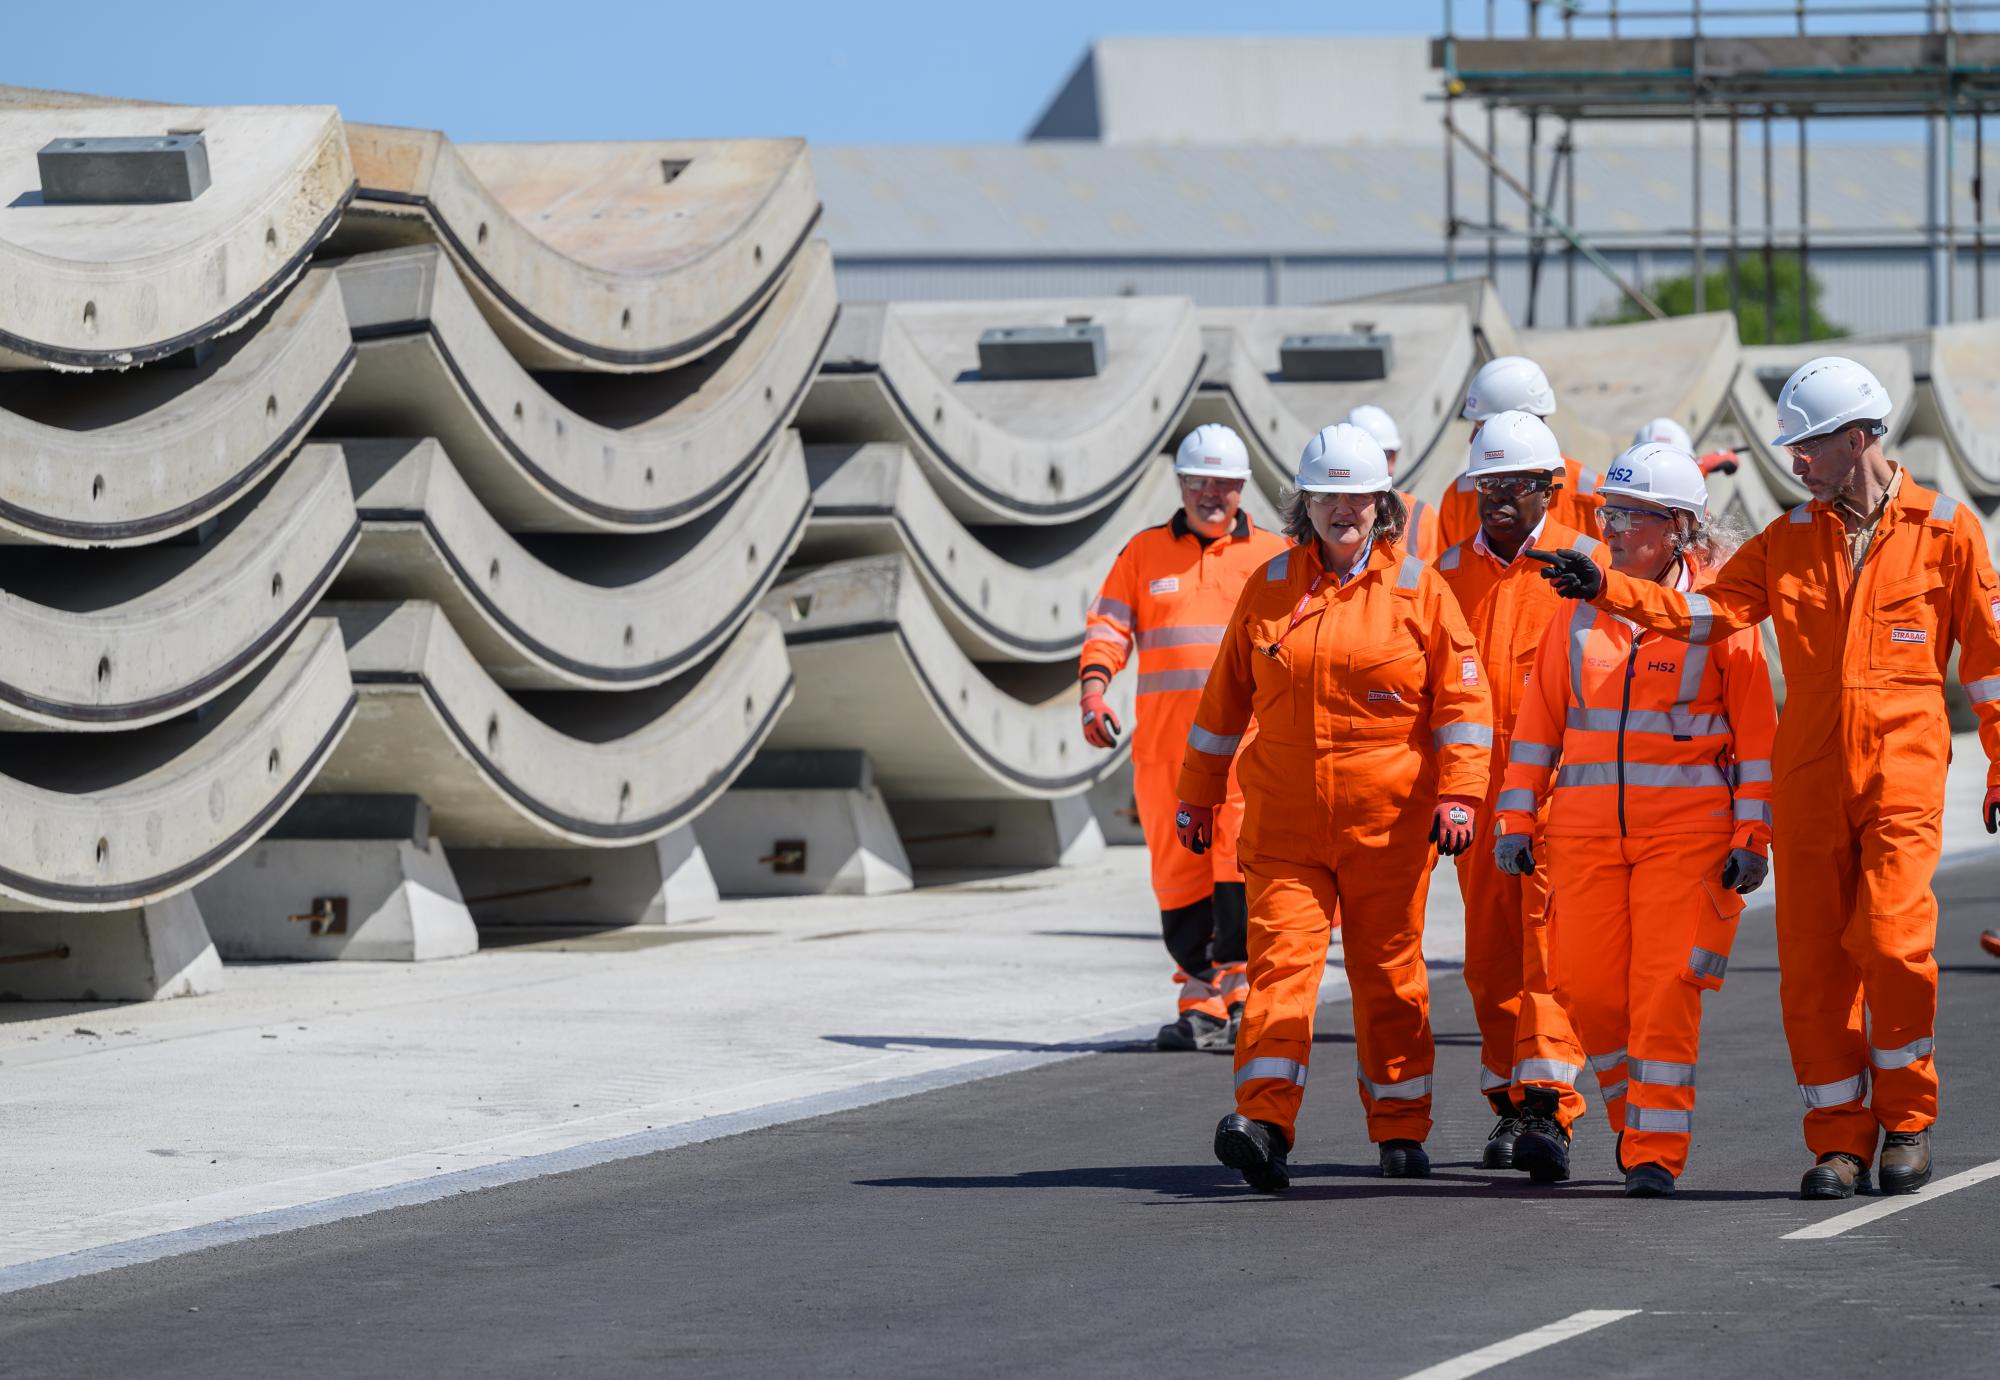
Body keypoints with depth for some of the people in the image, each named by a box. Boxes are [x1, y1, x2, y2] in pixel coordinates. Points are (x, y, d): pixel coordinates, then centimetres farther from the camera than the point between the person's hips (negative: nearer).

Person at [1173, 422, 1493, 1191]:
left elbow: (1461, 697, 0)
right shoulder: (1271, 586, 8)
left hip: (1387, 819, -1)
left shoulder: (1416, 588, 1)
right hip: (1284, 818, 1)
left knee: (1389, 973, 7)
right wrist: (1199, 795, 18)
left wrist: (1458, 794, -10)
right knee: (1281, 956, -12)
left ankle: (1400, 1130, 19)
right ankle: (1264, 1125, -22)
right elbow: (1227, 696, 16)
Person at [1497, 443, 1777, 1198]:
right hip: (1586, 830, 4)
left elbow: (1756, 730, -1)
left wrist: (1752, 836, -5)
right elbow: (1540, 717, 13)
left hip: (1687, 832, -4)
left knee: (1667, 987, -10)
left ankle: (1657, 1152, -7)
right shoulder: (1580, 608, 9)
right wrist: (1518, 817, 8)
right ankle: (1637, 1117, 24)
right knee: (1589, 990, 2)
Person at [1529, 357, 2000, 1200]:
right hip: (1809, 781, 4)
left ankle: (1906, 1117, 3)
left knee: (1893, 941, -17)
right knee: (1812, 964, 1)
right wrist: (1608, 590, -13)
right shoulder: (1789, 540, 12)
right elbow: (1709, 609, 0)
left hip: (1902, 776, -4)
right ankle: (1839, 1140, 11)